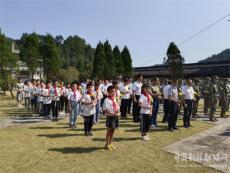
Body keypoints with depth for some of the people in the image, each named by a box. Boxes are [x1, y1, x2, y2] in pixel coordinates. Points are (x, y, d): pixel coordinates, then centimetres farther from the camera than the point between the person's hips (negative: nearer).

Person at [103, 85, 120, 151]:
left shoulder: (115, 99, 10)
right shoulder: (107, 100, -14)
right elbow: (105, 110, -20)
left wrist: (117, 112, -3)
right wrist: (113, 114, -26)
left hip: (116, 117, 7)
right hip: (110, 117, -7)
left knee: (112, 131, 16)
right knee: (109, 131, 5)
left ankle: (110, 143, 31)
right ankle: (107, 145, 20)